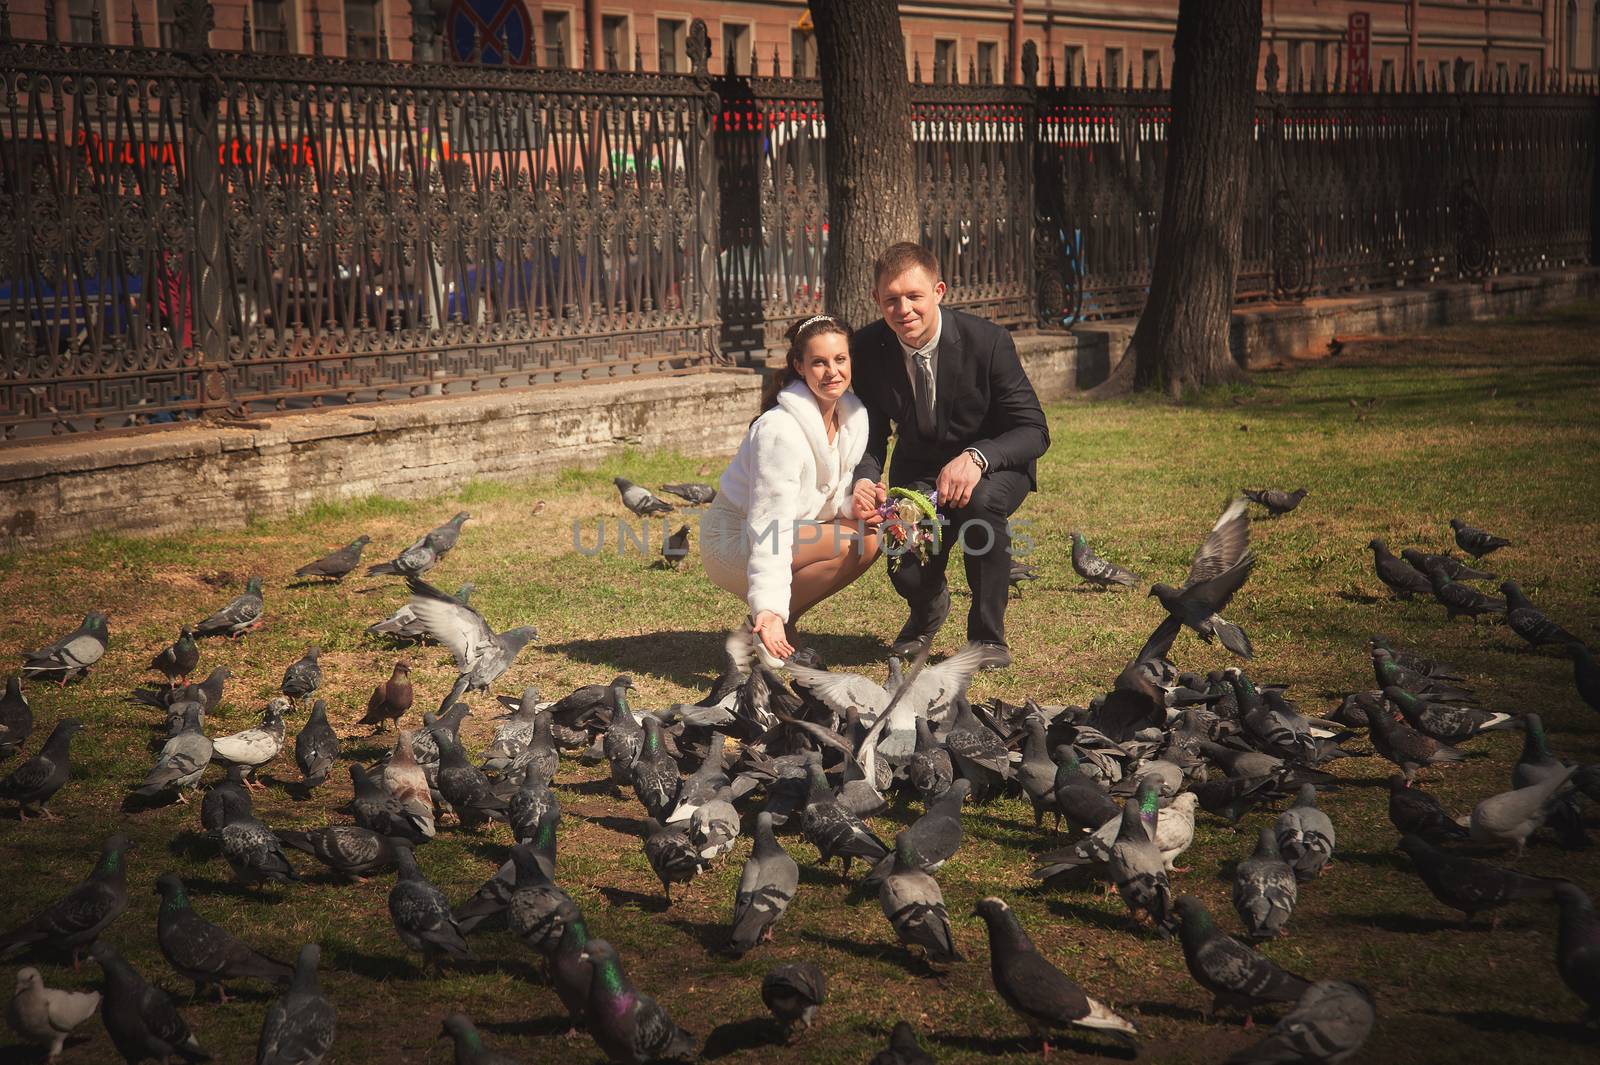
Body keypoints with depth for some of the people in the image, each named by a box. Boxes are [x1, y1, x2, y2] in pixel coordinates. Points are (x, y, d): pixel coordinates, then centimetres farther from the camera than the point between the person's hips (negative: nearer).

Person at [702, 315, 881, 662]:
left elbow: (840, 494, 5)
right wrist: (768, 608, -36)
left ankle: (785, 621, 3)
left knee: (870, 539, -9)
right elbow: (771, 524, -30)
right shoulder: (780, 430, -28)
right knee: (846, 544, -24)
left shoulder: (853, 416, -3)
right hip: (734, 539, -8)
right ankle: (761, 626, -10)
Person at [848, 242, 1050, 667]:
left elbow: (1034, 431, -20)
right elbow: (869, 435, -5)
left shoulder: (988, 341, -22)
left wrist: (977, 457, -41)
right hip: (919, 470, 2)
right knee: (906, 572, -22)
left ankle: (987, 635, -15)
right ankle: (928, 608, 22)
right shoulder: (867, 348, -13)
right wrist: (864, 479, -30)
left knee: (981, 501, -38)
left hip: (994, 465, -2)